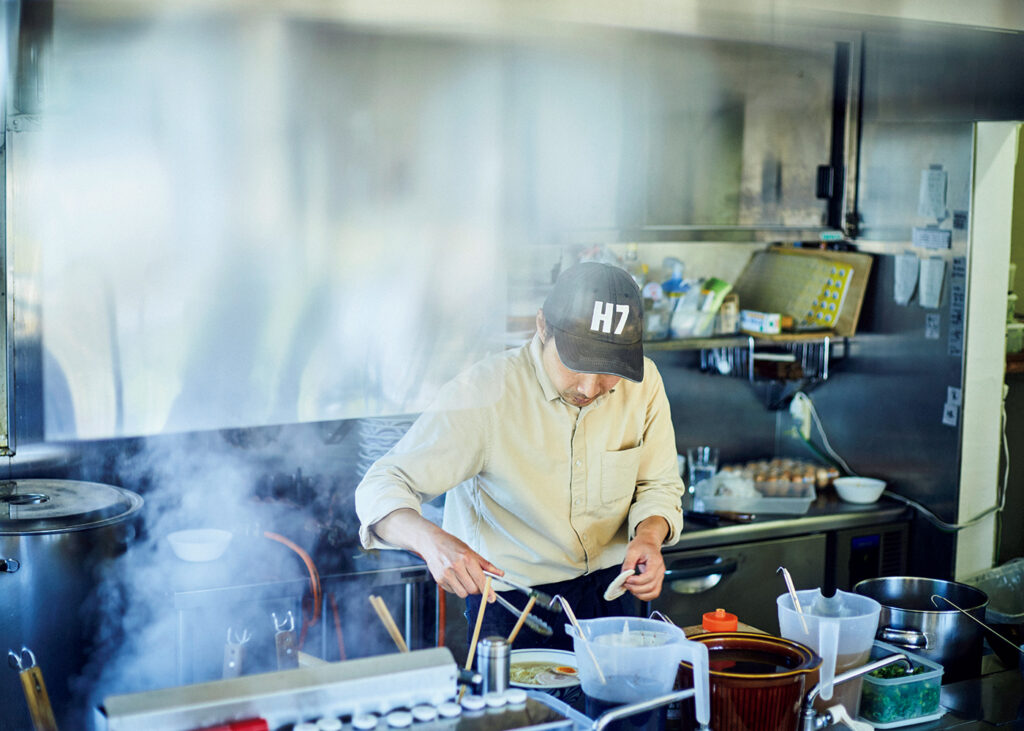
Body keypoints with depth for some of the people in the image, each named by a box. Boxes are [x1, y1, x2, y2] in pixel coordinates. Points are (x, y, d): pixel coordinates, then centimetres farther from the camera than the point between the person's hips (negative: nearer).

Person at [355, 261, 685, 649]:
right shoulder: (482, 393, -23)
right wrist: (431, 540, -46)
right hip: (510, 605, -4)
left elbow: (658, 484, 5)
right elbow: (382, 487, -25)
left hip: (611, 590, 4)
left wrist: (649, 536, -18)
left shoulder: (643, 381, -9)